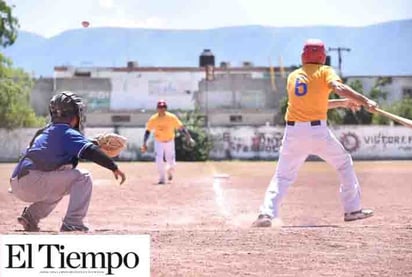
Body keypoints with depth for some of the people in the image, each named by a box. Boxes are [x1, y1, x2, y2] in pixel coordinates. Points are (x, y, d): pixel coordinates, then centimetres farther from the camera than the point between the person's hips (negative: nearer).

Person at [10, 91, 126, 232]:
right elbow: (89, 151, -17)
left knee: (59, 186, 35)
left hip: (17, 184, 9)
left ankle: (30, 216, 20)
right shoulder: (67, 133, -5)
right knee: (82, 178, -7)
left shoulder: (45, 131, 22)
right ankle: (72, 223, -14)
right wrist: (114, 167, -18)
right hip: (31, 181, -9)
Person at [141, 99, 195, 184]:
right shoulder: (153, 119, -16)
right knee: (159, 160, -16)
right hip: (158, 142, 0)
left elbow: (181, 127, -18)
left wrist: (189, 138, -26)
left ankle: (169, 171, 36)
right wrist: (144, 144, -15)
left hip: (169, 141, 0)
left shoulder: (172, 118, -20)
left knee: (171, 163, 0)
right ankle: (162, 179, -1)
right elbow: (147, 131, -8)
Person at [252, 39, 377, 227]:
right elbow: (339, 87, -17)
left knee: (282, 176, 6)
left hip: (293, 132, 3)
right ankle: (352, 210, 17)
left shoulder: (292, 76, 17)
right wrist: (365, 102, -22)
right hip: (317, 131, -3)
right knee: (344, 163, 17)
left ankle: (267, 213, -14)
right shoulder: (324, 72, 4)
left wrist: (343, 103, 27)